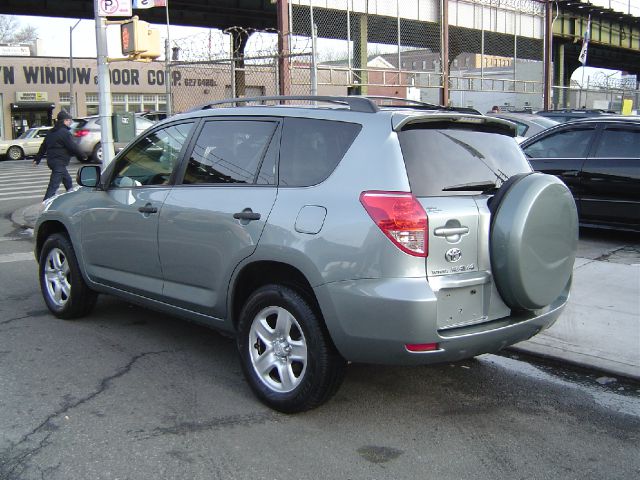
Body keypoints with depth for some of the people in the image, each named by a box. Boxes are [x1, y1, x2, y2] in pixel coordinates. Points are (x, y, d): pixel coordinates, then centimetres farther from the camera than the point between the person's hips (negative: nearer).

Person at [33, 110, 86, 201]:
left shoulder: (51, 132, 14)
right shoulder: (65, 132, -13)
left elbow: (43, 147, 19)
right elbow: (73, 147, -13)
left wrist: (37, 159, 24)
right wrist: (83, 156, 1)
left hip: (51, 160, 10)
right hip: (59, 162, -10)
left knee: (67, 180, 23)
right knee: (53, 185, -11)